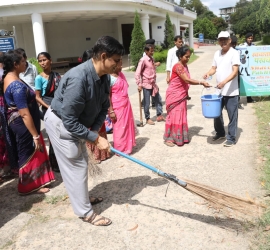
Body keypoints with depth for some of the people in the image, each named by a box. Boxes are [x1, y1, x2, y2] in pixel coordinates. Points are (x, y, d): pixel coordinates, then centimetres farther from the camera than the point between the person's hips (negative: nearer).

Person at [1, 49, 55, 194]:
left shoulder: (8, 78, 6)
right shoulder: (17, 85, -26)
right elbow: (25, 113, -28)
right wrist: (35, 135, -24)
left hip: (18, 122, 10)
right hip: (23, 124, -10)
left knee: (29, 152, 21)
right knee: (29, 153, 5)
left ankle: (33, 180, 38)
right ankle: (29, 186, 22)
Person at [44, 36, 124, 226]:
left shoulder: (104, 77, -9)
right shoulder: (78, 79, -36)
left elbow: (104, 107, 2)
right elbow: (69, 120, -33)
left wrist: (94, 130, -11)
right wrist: (96, 138, -28)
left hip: (77, 123, 9)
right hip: (61, 123, -9)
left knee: (82, 161, 19)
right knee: (76, 166, -2)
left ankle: (82, 197, 40)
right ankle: (85, 212, 13)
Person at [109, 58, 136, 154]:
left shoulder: (120, 74, 6)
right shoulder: (110, 78, -20)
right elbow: (107, 96, -19)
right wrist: (111, 111, -20)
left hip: (126, 105, 9)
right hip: (117, 107, -9)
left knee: (127, 125, 19)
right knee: (119, 128, 4)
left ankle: (127, 146, 35)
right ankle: (120, 150, 20)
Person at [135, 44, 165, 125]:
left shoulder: (152, 59, 9)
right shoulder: (143, 60, -14)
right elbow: (137, 73, -16)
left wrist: (154, 82, 18)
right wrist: (139, 85, -20)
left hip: (153, 83, 8)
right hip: (146, 84, -8)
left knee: (158, 99, 12)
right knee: (147, 103, 2)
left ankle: (159, 116, 24)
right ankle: (148, 119, 15)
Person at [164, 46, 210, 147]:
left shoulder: (185, 66, 8)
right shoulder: (178, 66, -20)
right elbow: (187, 80, -28)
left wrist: (186, 94, 16)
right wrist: (201, 83, -30)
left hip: (181, 95, 8)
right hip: (174, 95, -8)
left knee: (181, 116, 12)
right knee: (174, 116, -3)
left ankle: (180, 137, 21)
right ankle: (168, 138, 7)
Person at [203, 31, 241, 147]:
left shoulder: (234, 53, -10)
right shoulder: (217, 53, 10)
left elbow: (235, 72, -18)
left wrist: (224, 82, -32)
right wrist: (208, 73, -12)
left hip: (231, 92, -6)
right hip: (219, 90, 7)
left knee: (232, 116, 2)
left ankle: (231, 138, 13)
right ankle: (220, 133, 36)